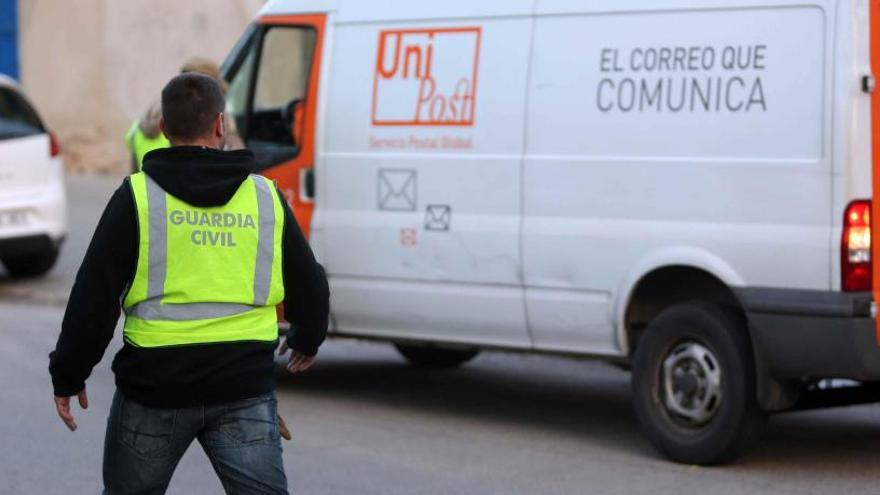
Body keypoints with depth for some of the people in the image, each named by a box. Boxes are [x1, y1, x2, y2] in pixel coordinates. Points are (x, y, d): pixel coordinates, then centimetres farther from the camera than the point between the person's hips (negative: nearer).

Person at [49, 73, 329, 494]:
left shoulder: (138, 196, -4)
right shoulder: (266, 197, 5)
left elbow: (94, 294, -6)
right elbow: (310, 285, 15)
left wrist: (69, 375, 3)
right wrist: (307, 341, 35)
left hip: (154, 387, -1)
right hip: (244, 391, 1)